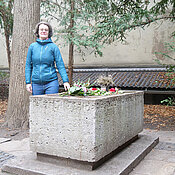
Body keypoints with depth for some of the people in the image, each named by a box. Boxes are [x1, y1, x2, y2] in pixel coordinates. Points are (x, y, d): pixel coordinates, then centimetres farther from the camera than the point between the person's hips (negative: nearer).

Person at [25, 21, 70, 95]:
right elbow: (28, 65, 9)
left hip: (51, 82, -2)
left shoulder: (53, 47, 0)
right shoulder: (32, 47, 7)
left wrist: (65, 81, -12)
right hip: (36, 83, 2)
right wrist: (28, 82, 3)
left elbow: (60, 65, -3)